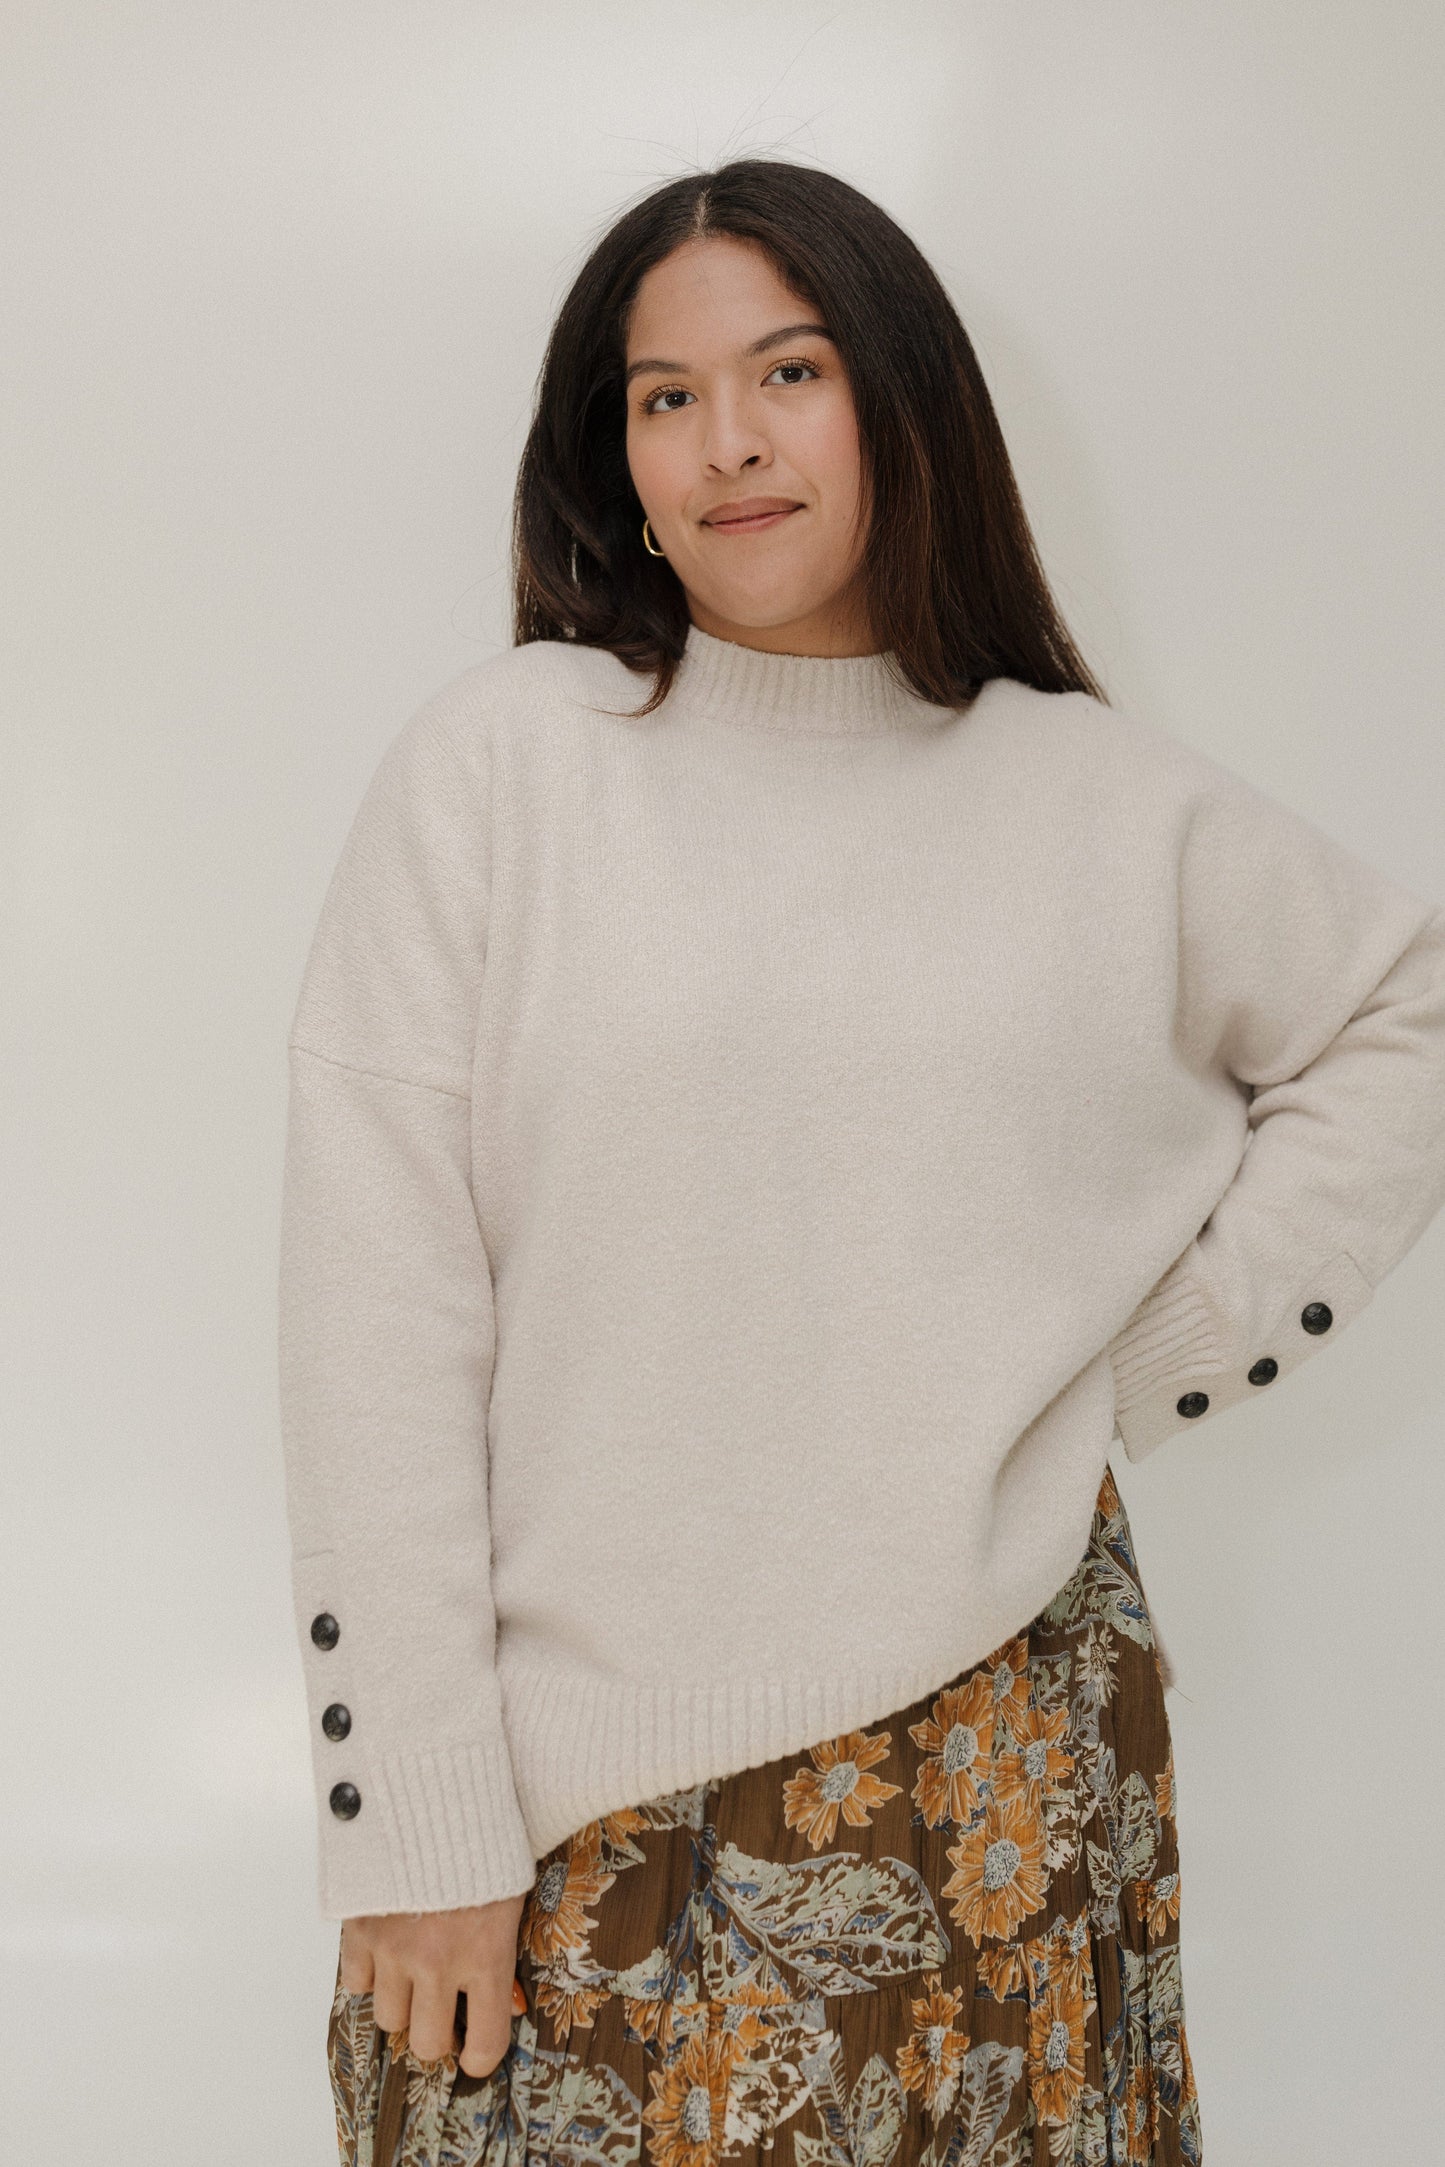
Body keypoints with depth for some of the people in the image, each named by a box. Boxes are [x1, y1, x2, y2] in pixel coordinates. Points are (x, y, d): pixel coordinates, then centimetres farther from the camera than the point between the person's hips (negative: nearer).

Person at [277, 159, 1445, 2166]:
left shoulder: (1109, 800, 3)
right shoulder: (495, 761, -4)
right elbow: (379, 1310, -7)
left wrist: (1174, 1350, 4)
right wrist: (415, 1826, -9)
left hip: (991, 1757, 2)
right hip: (578, 1785, -1)